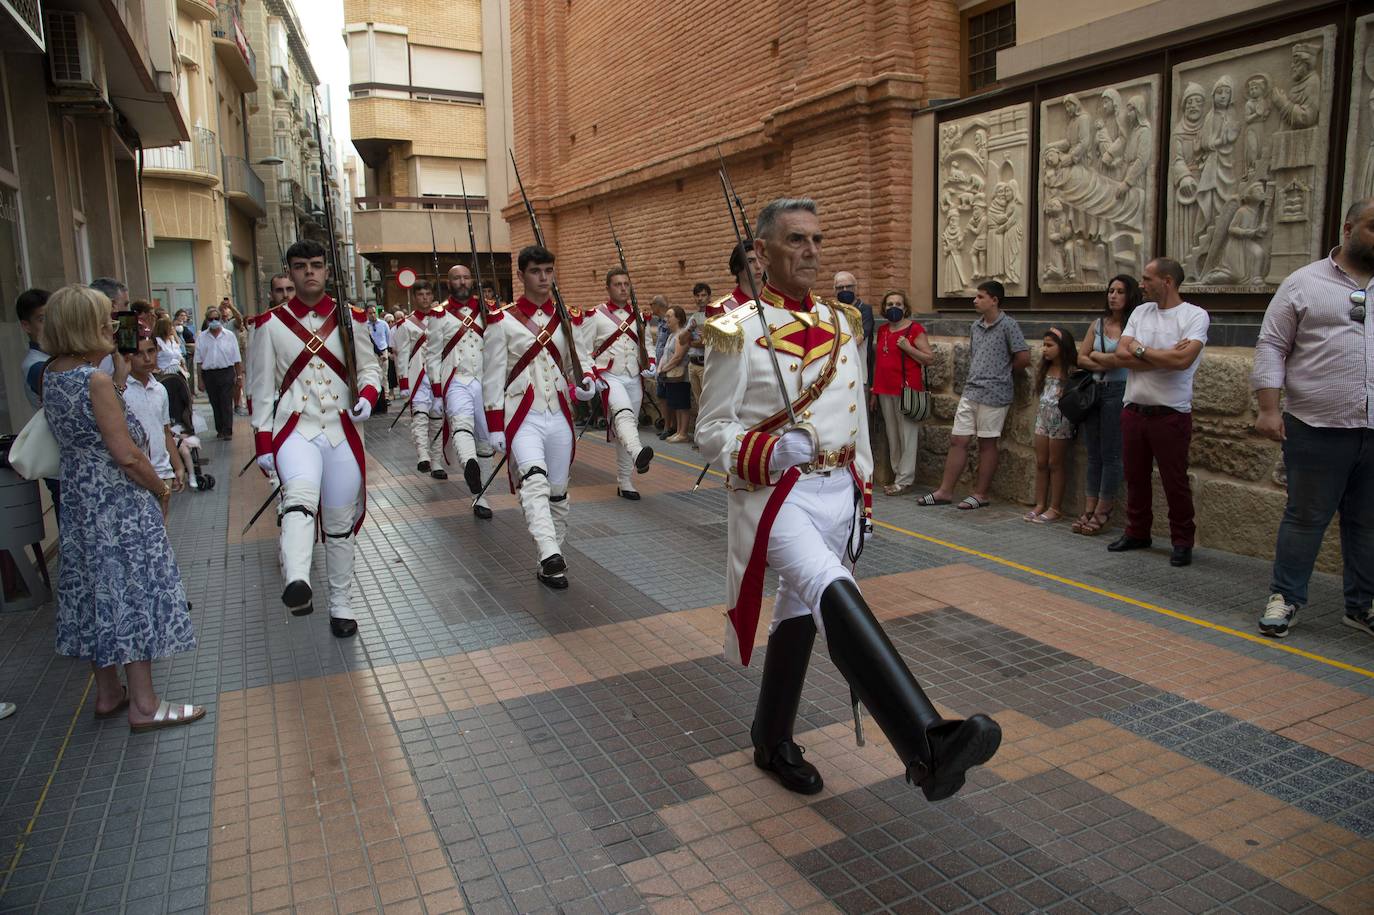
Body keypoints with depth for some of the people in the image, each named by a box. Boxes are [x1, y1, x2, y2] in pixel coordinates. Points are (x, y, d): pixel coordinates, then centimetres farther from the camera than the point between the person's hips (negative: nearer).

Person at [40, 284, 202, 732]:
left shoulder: (51, 376, 5)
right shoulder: (96, 380, -20)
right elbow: (127, 454, -21)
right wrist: (160, 488, -5)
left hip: (79, 500, 9)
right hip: (119, 504, -9)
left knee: (98, 592, 16)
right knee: (133, 593, -1)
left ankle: (108, 693, 29)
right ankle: (144, 705, 7)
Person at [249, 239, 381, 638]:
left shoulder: (351, 319, 5)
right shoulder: (271, 324, 3)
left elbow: (370, 367, 11)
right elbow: (262, 387, 4)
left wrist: (367, 396, -12)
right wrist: (262, 442, 0)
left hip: (342, 432, 2)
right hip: (295, 429, -2)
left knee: (340, 525, 9)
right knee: (300, 497, -33)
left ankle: (341, 605, 23)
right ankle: (297, 584, -51)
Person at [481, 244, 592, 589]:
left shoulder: (569, 319, 9)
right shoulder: (502, 321, -2)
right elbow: (493, 377, -2)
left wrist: (585, 384, -6)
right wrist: (495, 427, -6)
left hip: (560, 416, 4)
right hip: (522, 418, -4)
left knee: (557, 492, 10)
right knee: (534, 480, -28)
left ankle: (550, 560, 24)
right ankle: (551, 557, -39)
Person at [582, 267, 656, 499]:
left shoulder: (638, 315, 12)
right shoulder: (594, 315, -2)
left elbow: (646, 344, 22)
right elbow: (584, 350, -1)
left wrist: (650, 363, 3)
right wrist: (590, 376, -14)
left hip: (634, 379, 5)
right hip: (609, 377, -5)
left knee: (625, 429, 10)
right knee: (624, 413, -34)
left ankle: (624, 482, 19)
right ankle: (638, 454, -60)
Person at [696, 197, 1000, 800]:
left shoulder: (844, 324, 10)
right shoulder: (738, 332, -8)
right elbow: (712, 432, -6)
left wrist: (863, 496, 16)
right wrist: (770, 451, -25)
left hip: (838, 492, 6)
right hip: (773, 496, -6)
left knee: (800, 616, 15)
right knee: (833, 592, -29)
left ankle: (772, 741, 34)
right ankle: (926, 745, -39)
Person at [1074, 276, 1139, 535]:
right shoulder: (1098, 324, 12)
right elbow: (1081, 358, 8)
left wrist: (1096, 355, -2)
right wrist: (1106, 363, -7)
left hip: (1118, 391, -6)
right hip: (1094, 390, 6)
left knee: (1110, 455, 0)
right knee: (1093, 454, 8)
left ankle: (1102, 511, 8)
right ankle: (1089, 510, 12)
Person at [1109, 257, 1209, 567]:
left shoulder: (1195, 316, -7)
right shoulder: (1140, 312, 8)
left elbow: (1183, 359, -23)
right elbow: (1121, 356, -3)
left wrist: (1140, 350, -10)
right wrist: (1163, 357, -14)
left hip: (1171, 413, -5)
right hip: (1133, 410, 5)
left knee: (1175, 482, 3)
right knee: (1135, 477, 14)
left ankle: (1182, 542, 16)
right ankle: (1137, 533, 28)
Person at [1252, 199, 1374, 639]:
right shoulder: (1304, 283, 2)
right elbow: (1271, 346, -2)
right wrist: (1268, 408, -10)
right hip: (1317, 429, -4)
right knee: (1306, 517, 4)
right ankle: (1285, 599, 16)